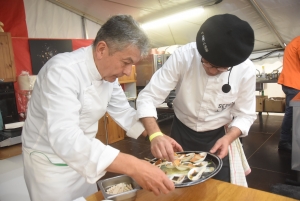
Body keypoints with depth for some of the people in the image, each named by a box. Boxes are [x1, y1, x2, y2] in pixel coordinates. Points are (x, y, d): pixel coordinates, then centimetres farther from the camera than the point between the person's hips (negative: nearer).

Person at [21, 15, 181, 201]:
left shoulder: (109, 73, -6)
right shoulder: (62, 70, -31)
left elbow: (123, 111, 3)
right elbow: (65, 138, -41)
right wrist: (133, 166, -47)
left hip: (82, 157, 7)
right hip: (50, 162, -6)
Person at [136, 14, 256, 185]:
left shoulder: (246, 70, -20)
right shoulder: (183, 55, -25)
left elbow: (245, 114, -8)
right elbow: (148, 97, -26)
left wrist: (229, 137, -27)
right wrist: (155, 134, -41)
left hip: (218, 137, 0)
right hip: (181, 132, 0)